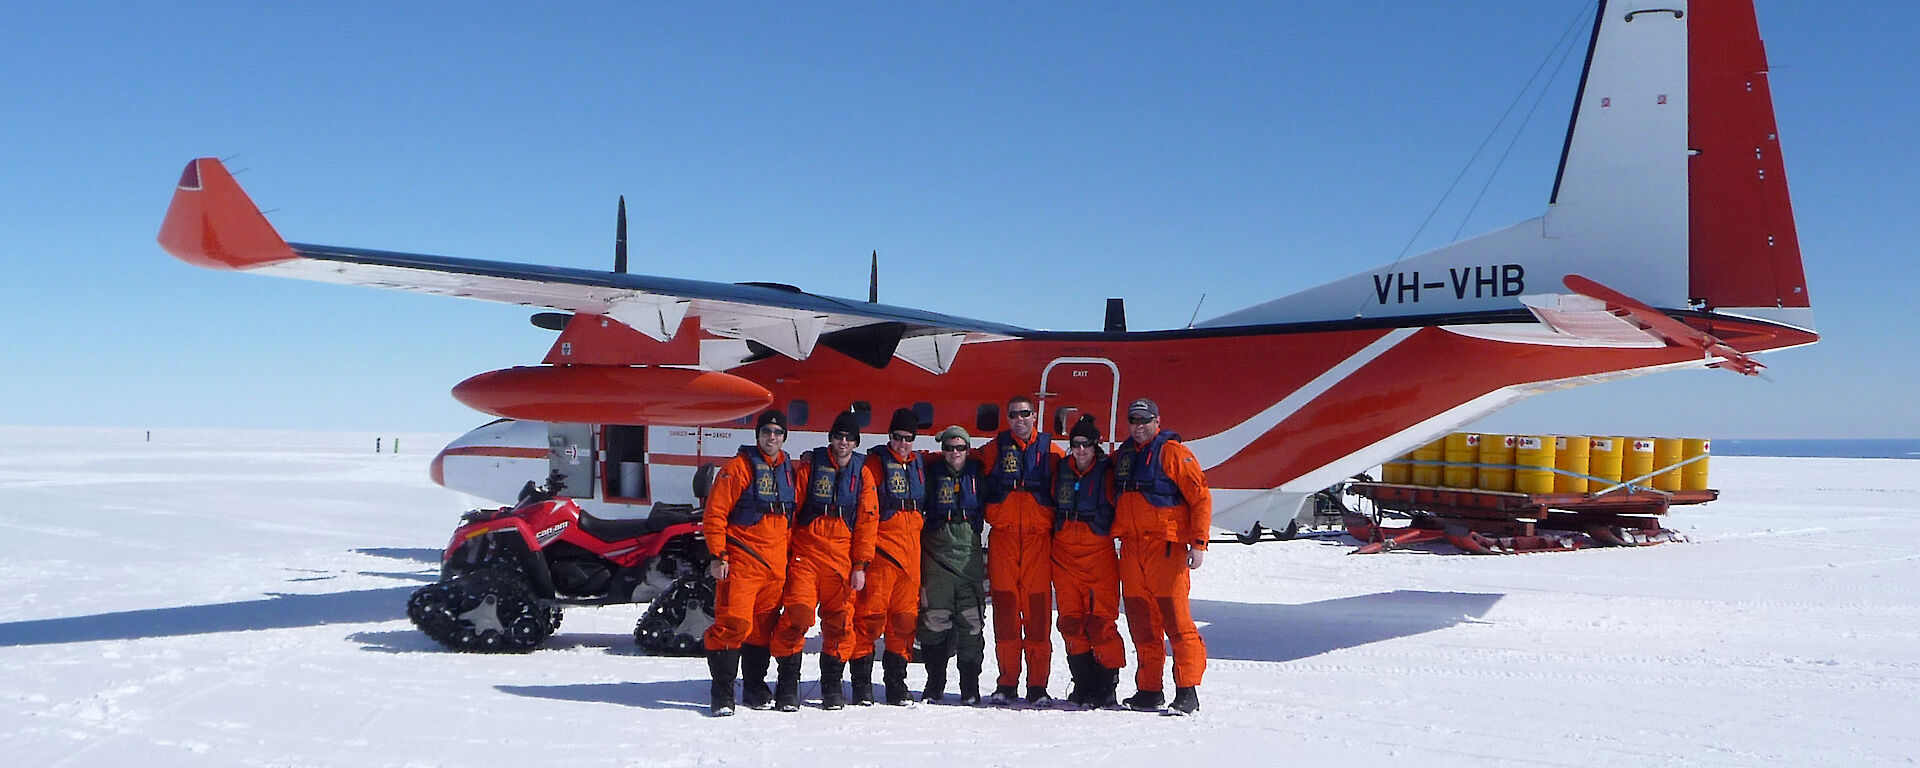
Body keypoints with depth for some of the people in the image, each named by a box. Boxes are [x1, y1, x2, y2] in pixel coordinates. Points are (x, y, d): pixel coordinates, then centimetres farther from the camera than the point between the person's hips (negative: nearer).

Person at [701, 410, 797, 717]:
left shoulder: (789, 470, 13)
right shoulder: (739, 467, -5)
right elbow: (714, 513, -7)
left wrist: (791, 554, 18)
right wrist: (718, 555, -13)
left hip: (776, 563, 6)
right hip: (741, 560, -6)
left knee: (764, 625, 10)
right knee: (733, 622, -12)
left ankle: (755, 688, 21)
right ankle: (722, 694, -6)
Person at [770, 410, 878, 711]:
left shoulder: (862, 473, 7)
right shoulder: (809, 466, 3)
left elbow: (867, 521, 6)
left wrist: (860, 565, 0)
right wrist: (784, 554, 2)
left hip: (842, 557, 2)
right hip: (805, 553, -2)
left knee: (840, 620, 1)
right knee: (797, 613, -14)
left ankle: (832, 684, 16)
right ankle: (787, 684, -4)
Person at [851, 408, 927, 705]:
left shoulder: (919, 463, 15)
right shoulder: (876, 462, -1)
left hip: (911, 548, 5)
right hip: (881, 547, -5)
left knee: (905, 617, 6)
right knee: (871, 613, -8)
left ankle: (896, 682, 13)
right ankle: (862, 683, -2)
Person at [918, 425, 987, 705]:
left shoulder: (977, 472, 8)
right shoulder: (931, 472, 6)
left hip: (970, 554, 1)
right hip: (937, 554, 0)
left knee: (971, 623, -2)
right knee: (935, 621, -2)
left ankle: (970, 687, 4)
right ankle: (934, 685, 7)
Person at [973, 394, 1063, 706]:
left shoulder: (1050, 451, 7)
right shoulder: (994, 449, 9)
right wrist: (991, 515, 8)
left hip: (1039, 539, -1)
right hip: (1002, 538, 1)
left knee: (1038, 610, -4)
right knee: (1005, 608, 0)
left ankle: (1037, 685, 1)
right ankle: (1006, 683, 7)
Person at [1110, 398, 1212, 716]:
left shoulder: (1172, 452, -3)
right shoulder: (1123, 455, 17)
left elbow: (1200, 496, -6)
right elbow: (1115, 499, 28)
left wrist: (1199, 542, -13)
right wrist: (1116, 537, 19)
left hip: (1166, 546, -6)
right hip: (1131, 547, 6)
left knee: (1176, 620, -9)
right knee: (1142, 624, 7)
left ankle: (1187, 691, -6)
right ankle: (1149, 690, 13)